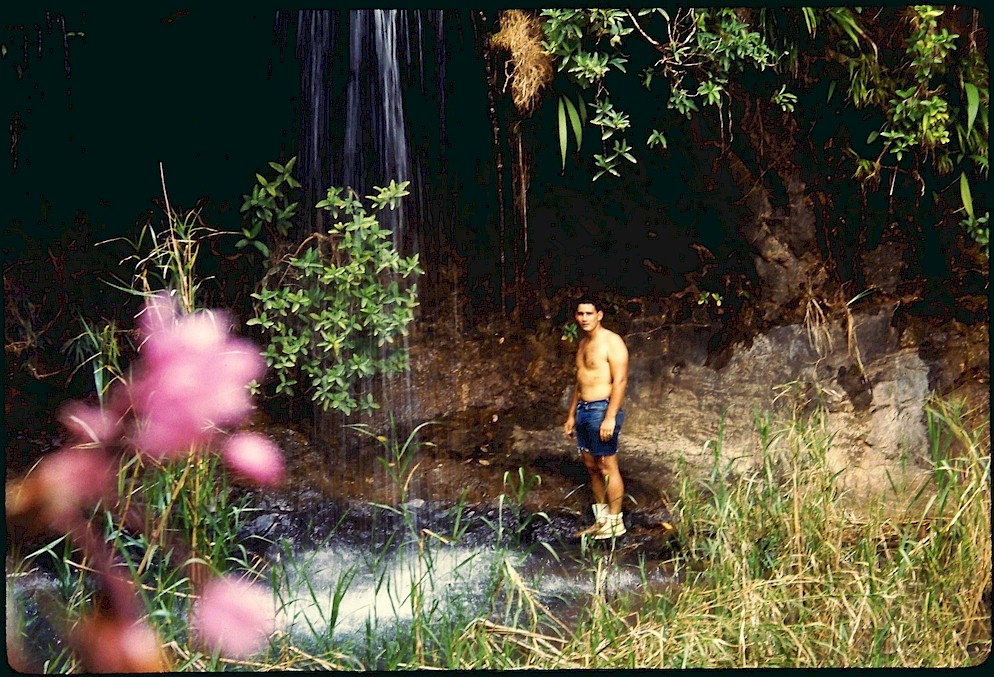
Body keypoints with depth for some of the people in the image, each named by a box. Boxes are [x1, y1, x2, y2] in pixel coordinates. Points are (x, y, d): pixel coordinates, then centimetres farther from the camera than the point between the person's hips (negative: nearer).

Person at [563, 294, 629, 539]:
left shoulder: (611, 342, -10)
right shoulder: (583, 343, 17)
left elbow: (620, 381, -16)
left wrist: (610, 417, -22)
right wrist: (571, 415, 21)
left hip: (602, 410, -9)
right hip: (583, 409, 9)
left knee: (607, 467, -5)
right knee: (591, 467, 11)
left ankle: (615, 523, 2)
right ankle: (601, 520, 18)